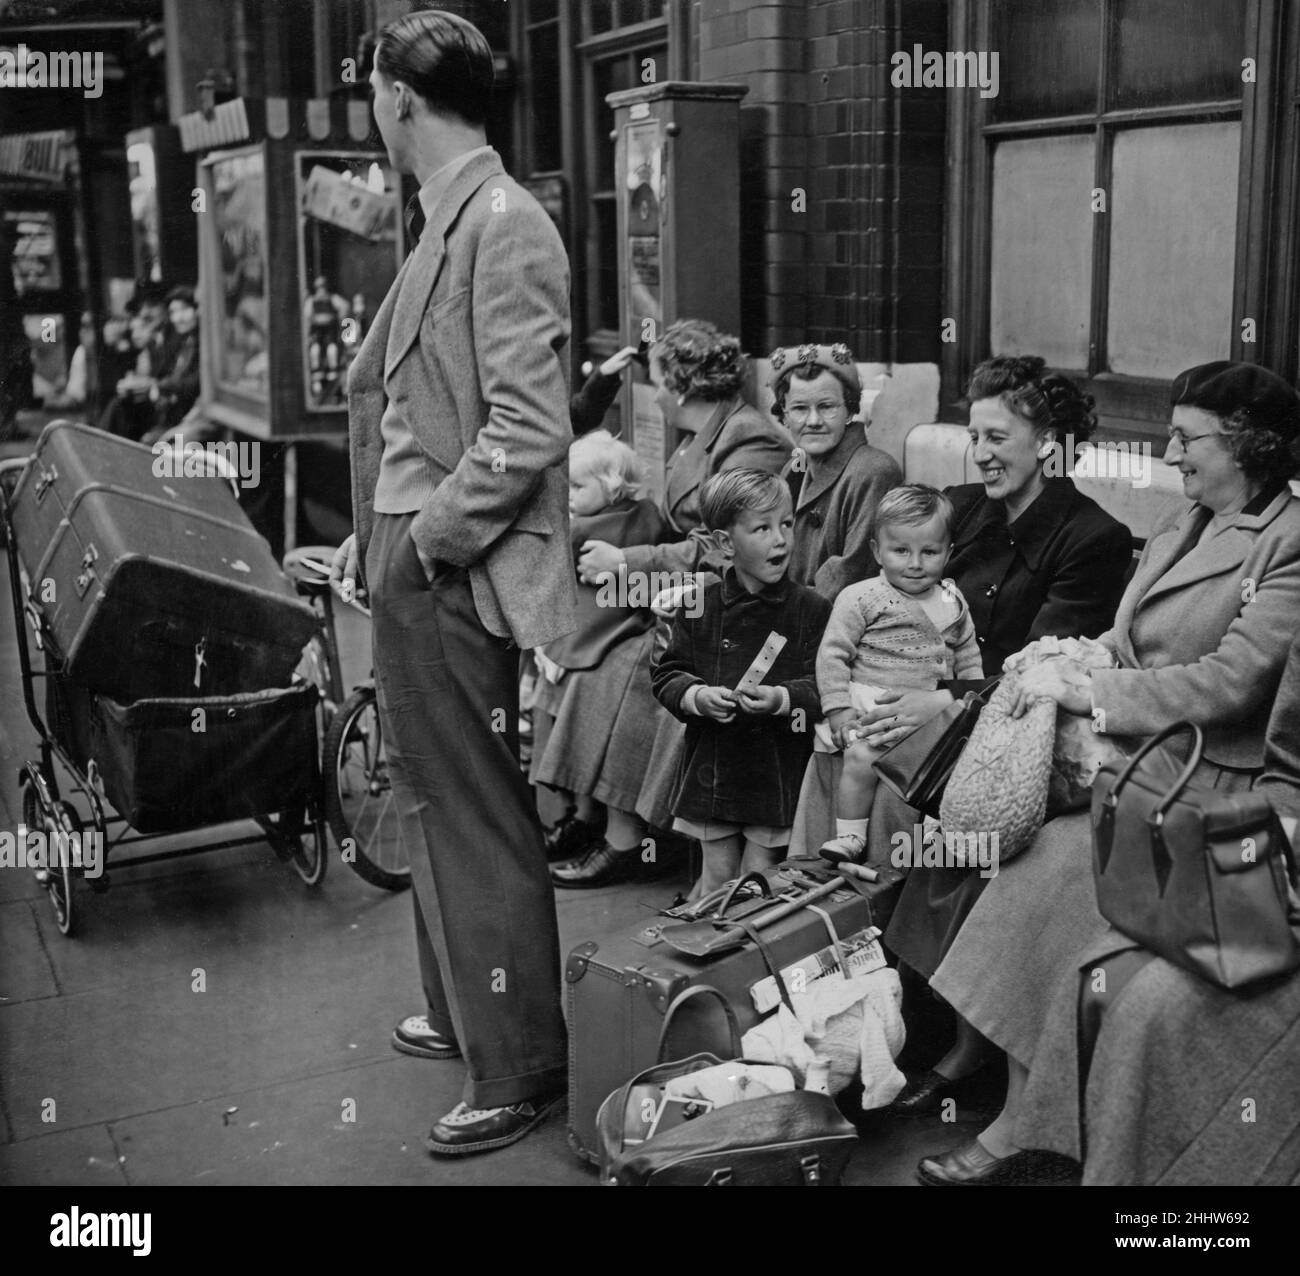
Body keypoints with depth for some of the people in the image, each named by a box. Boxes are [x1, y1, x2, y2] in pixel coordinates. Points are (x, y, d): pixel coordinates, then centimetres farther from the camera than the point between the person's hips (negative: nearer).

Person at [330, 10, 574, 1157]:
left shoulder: (504, 224, -15)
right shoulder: (445, 223, 14)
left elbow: (526, 428, -22)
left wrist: (430, 539, -15)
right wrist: (375, 537, 14)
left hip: (457, 581, -10)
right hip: (411, 569, 10)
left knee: (478, 820, 0)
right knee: (432, 800, 20)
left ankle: (523, 1071, 15)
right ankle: (467, 1012, 38)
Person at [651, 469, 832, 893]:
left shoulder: (810, 608, -6)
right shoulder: (700, 607, -1)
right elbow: (667, 675, 3)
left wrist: (781, 698, -25)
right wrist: (697, 696, -16)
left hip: (778, 768, -2)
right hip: (712, 765, 2)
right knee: (717, 876, 14)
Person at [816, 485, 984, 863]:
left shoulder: (953, 602, 11)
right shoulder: (860, 599, -4)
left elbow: (968, 657, 22)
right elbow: (833, 653, -4)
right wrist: (838, 707, -11)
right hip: (872, 704, -4)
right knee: (862, 757, -26)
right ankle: (849, 838, -14)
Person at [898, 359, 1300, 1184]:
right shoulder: (1178, 528, 18)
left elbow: (1232, 679, -17)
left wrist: (1084, 691, -17)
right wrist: (1060, 664, 1)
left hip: (1212, 788, -7)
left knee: (1054, 862, -24)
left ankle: (1016, 1134, -12)